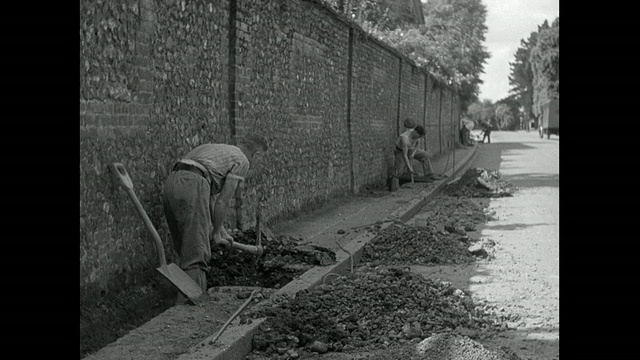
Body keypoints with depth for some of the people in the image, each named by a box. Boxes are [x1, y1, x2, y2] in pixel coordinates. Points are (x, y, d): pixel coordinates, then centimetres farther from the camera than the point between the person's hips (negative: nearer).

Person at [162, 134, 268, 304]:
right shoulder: (242, 162, 9)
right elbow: (222, 202, 3)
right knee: (197, 253, -7)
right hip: (191, 186, -8)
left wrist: (220, 229, 31)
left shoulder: (214, 149, 33)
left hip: (170, 183, 8)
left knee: (185, 250, 17)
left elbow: (210, 196, 31)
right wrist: (216, 233, 16)